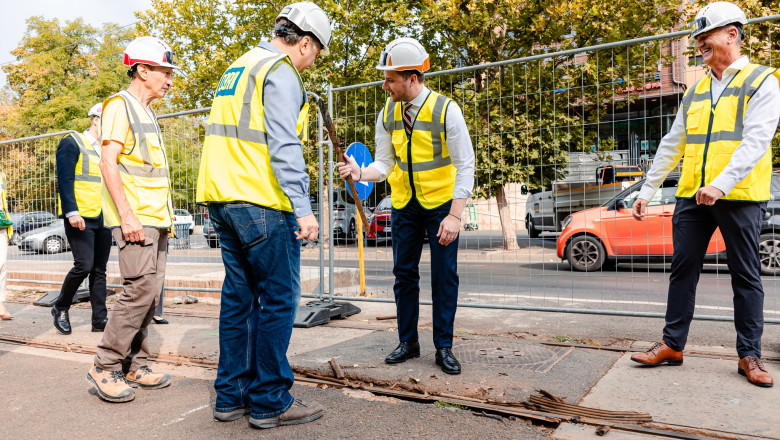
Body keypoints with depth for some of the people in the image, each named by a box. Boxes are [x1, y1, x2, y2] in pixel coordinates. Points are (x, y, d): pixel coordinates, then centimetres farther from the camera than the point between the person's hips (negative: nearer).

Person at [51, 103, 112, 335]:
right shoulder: (72, 143, -2)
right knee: (84, 265, -10)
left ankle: (100, 319, 9)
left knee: (100, 269, 6)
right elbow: (65, 180, -11)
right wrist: (72, 212, -20)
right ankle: (61, 308, 14)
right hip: (81, 217, -6)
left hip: (103, 219, 7)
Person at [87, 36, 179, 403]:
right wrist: (127, 215, -20)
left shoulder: (147, 112, 22)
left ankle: (134, 365, 15)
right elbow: (108, 162, -14)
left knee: (149, 291, 7)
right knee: (140, 287, -13)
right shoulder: (120, 105, -4)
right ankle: (105, 366, -2)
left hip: (155, 219, 9)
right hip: (135, 218, -9)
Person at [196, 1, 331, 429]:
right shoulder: (280, 73, -8)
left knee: (238, 295, 12)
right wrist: (303, 208, -20)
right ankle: (269, 402, 6)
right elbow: (284, 146, -18)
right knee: (278, 298, -1)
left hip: (223, 199, 9)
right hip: (261, 202, -9)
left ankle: (231, 395, 19)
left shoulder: (238, 68, 22)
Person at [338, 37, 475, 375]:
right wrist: (360, 173, -20)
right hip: (404, 204, 4)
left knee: (444, 275, -1)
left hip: (441, 203, -4)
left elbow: (465, 166, -15)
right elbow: (385, 164, 2)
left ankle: (444, 347, 12)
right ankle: (408, 342, 20)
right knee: (404, 273, 7)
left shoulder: (446, 110, -16)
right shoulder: (388, 115, -2)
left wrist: (455, 215, -21)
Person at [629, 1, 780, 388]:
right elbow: (672, 144, 16)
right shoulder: (696, 90, 16)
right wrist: (647, 190, 12)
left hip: (740, 197, -5)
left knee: (745, 275, 5)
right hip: (692, 196, 5)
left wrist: (721, 184, -28)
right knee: (683, 269, 6)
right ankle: (673, 344, 15)